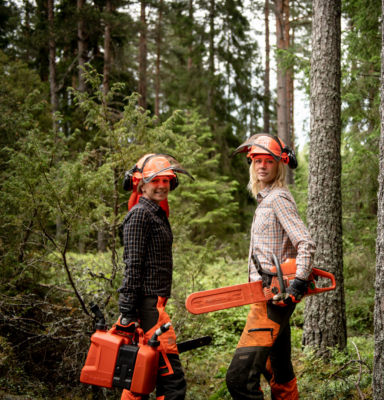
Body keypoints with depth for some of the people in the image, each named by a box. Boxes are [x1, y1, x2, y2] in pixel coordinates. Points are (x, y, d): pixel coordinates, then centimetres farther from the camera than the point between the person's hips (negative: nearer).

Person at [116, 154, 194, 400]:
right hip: (147, 303, -10)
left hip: (153, 303, 10)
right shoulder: (140, 214, -10)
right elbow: (133, 266, -17)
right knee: (172, 378, -11)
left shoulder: (158, 214, 20)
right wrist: (127, 313, -22)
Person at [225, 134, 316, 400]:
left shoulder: (278, 198, -11)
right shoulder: (266, 199, 19)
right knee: (279, 373, 19)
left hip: (274, 298, -11)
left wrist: (298, 286, -27)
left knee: (240, 377, -18)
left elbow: (306, 244, -21)